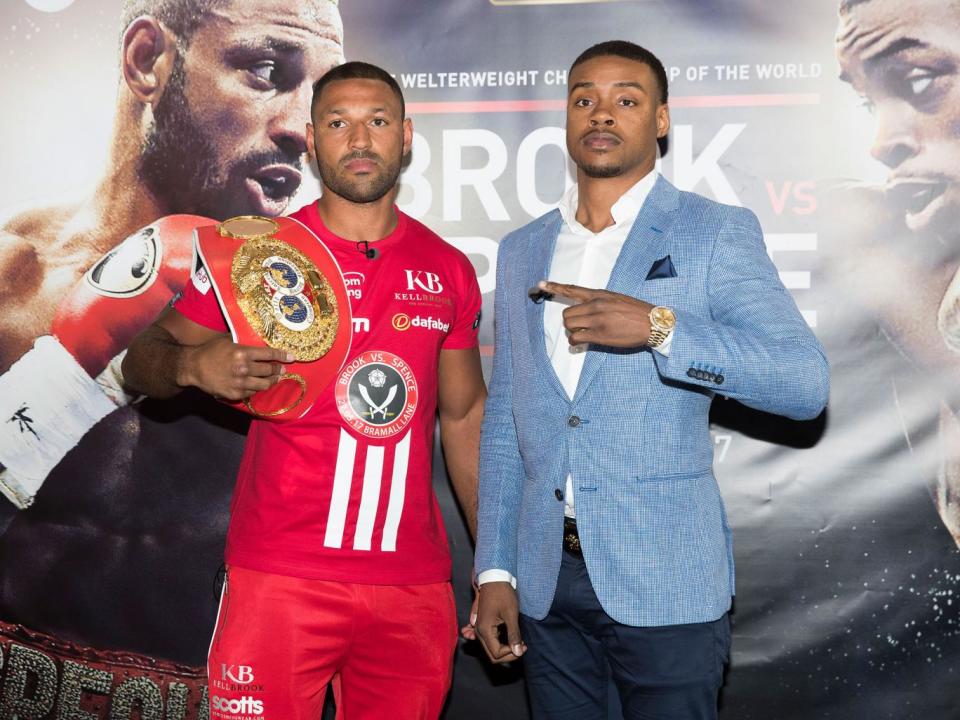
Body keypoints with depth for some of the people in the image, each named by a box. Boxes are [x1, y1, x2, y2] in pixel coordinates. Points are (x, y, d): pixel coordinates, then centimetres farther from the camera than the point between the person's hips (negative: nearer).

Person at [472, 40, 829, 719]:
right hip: (545, 577, 4)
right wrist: (495, 569, 7)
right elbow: (505, 416, 12)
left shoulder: (717, 232, -3)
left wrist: (658, 327, -24)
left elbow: (806, 382, -13)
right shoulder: (521, 251, 11)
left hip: (665, 581, -4)